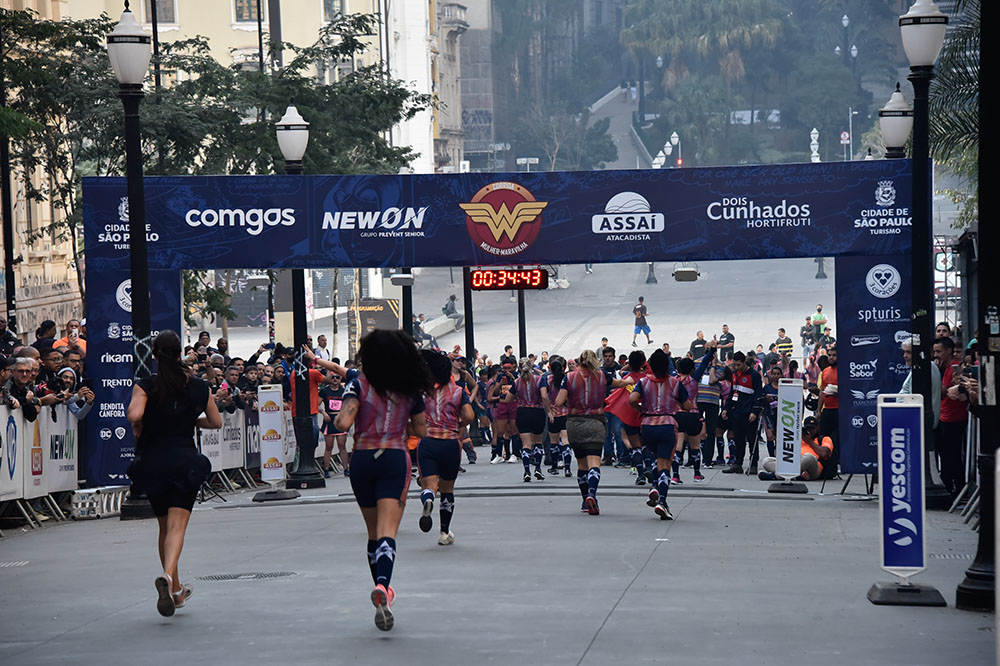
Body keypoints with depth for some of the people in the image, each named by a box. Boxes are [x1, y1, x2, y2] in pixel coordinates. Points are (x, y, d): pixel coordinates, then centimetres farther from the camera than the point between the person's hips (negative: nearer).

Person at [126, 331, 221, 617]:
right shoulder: (198, 387, 1)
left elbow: (134, 414, -22)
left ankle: (176, 589, 26)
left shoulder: (145, 386, -5)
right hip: (185, 460, -1)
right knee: (177, 526, -10)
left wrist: (138, 430, -2)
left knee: (165, 527, 16)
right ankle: (168, 576, -36)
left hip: (152, 461, 1)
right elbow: (216, 422, 10)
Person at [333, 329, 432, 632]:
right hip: (396, 459, 0)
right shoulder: (409, 389, 5)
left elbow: (343, 423, -15)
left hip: (362, 459, 0)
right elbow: (420, 430, 11)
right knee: (387, 531, -12)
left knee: (373, 531, 17)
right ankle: (382, 587, -35)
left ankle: (383, 590, 25)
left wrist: (336, 420, 7)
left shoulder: (359, 384, -3)